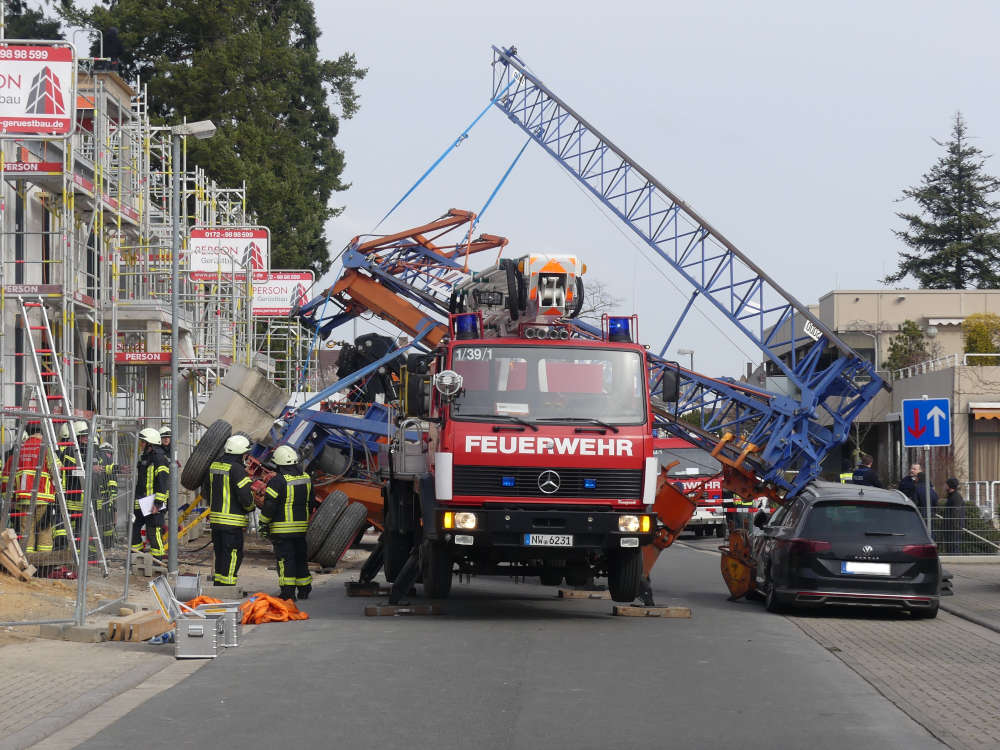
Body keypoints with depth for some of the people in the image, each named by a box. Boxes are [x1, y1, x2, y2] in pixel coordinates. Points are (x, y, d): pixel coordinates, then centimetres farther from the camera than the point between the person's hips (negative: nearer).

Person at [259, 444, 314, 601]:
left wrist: (264, 523, -4)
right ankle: (304, 590, 20)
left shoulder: (278, 481, -14)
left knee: (285, 560, -3)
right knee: (301, 558, 15)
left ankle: (288, 592, -7)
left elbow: (269, 506, -15)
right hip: (302, 527, 6)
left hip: (283, 529, -6)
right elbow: (311, 503, 15)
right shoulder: (306, 478, 7)